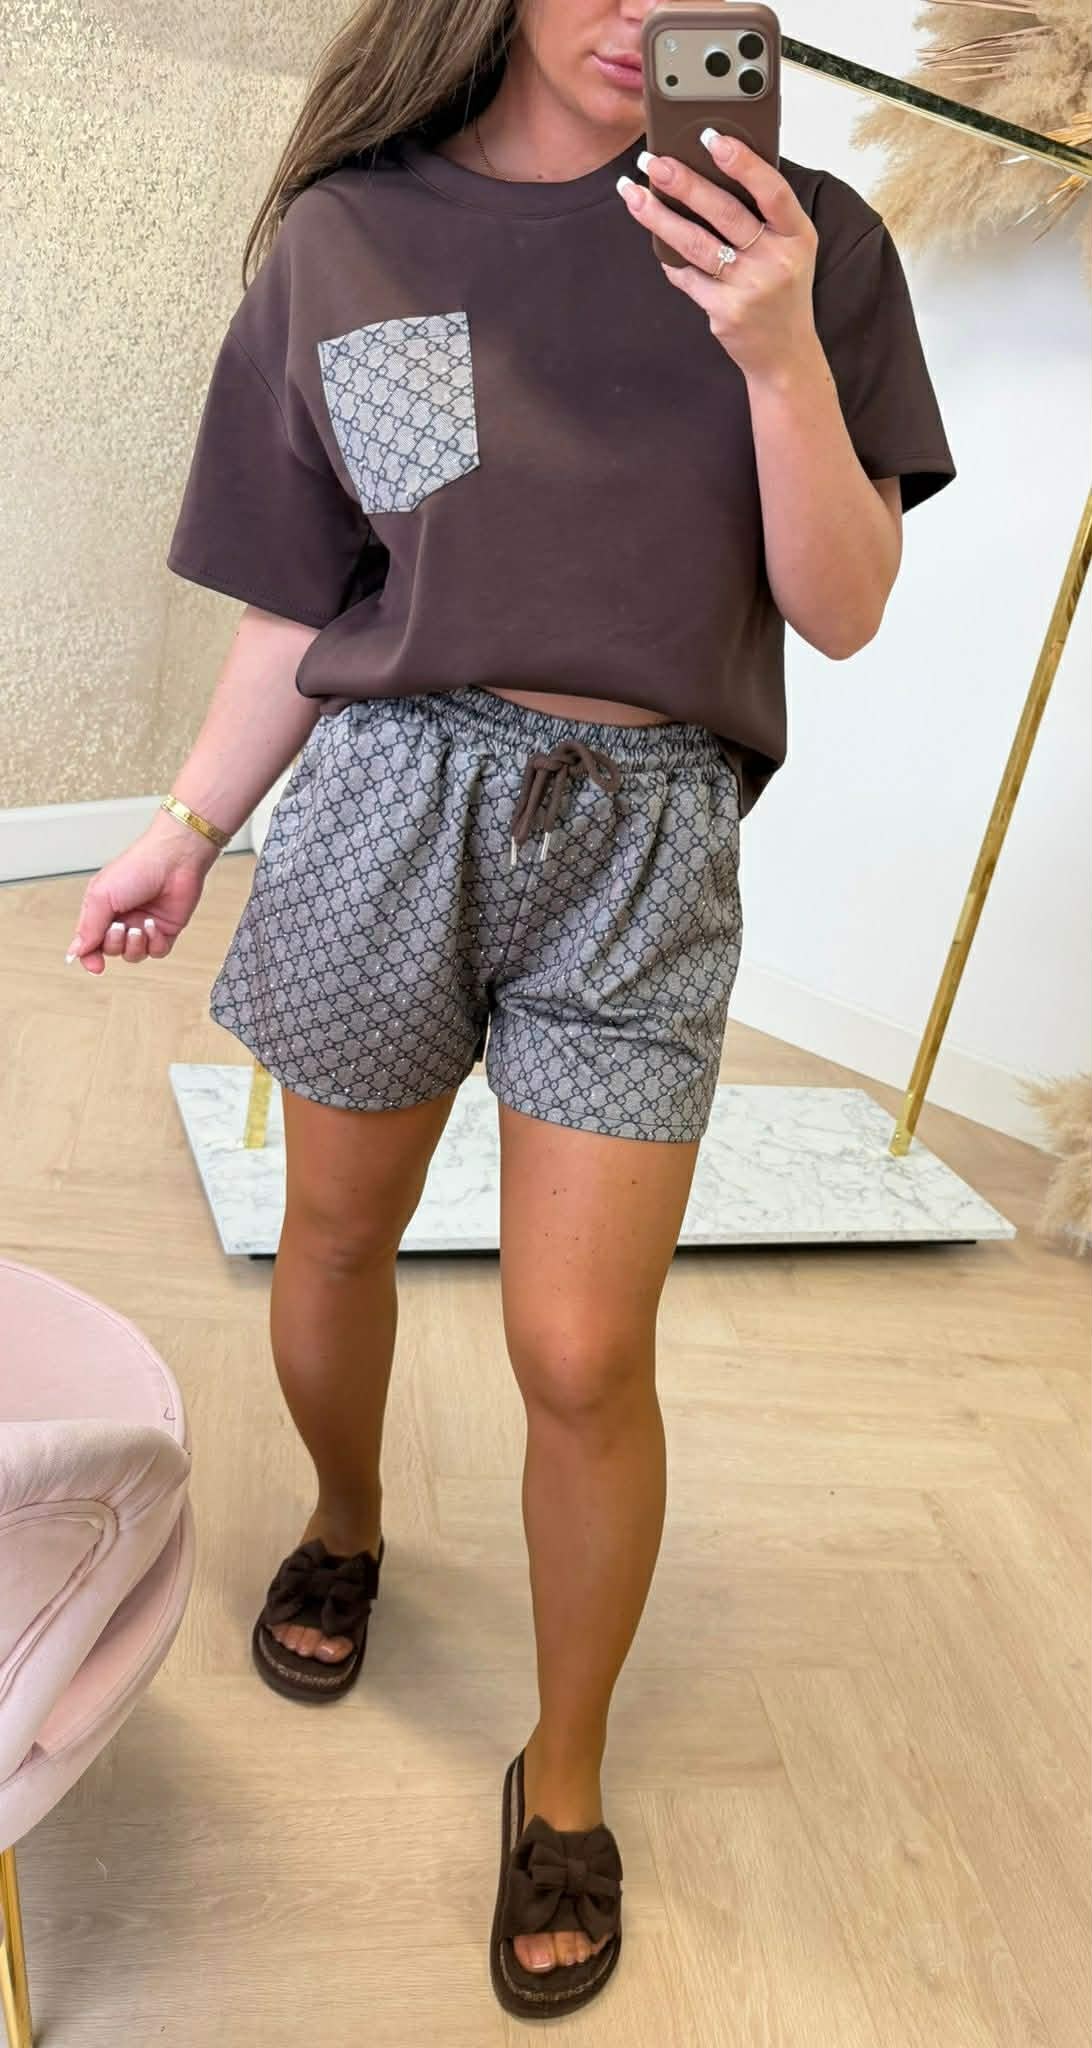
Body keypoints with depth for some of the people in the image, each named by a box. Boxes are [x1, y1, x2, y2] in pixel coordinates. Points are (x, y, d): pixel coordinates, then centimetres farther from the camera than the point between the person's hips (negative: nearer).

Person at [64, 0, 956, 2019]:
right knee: (336, 1236, 15)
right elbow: (303, 603, 10)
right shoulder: (347, 237, 6)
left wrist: (780, 354, -14)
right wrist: (190, 826, 9)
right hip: (386, 795, 2)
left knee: (581, 1355, -3)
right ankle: (344, 1523, 49)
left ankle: (566, 1777, 23)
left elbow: (842, 608, -1)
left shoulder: (804, 239, 5)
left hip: (643, 840, -1)